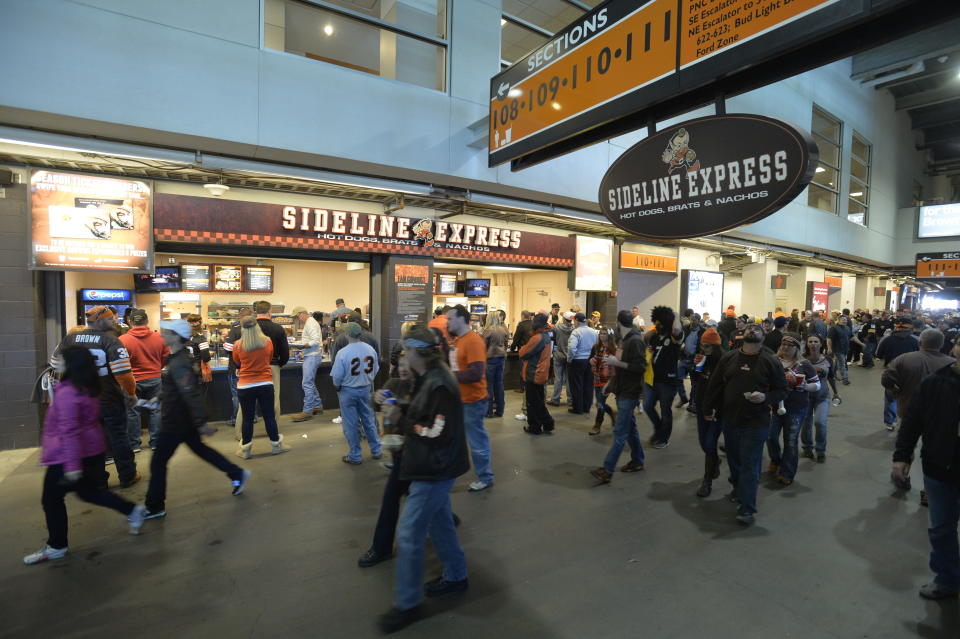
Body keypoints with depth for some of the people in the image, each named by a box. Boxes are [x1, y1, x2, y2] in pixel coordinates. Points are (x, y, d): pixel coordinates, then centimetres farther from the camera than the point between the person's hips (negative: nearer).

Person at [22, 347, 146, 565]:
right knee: (89, 491, 22)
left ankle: (56, 546, 25)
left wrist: (72, 465, -24)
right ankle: (132, 511, 20)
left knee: (51, 499, 11)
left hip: (69, 455, -8)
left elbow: (69, 431, -26)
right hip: (92, 449, 8)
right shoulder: (90, 387, 3)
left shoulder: (67, 392, -24)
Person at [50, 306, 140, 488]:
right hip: (110, 399, -5)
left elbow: (56, 364, 8)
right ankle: (128, 476, 17)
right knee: (119, 437, 8)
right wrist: (132, 393, -10)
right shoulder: (111, 341, -18)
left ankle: (97, 480, 23)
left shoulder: (70, 339, -1)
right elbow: (123, 372, -24)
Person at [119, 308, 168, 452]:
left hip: (133, 381, -2)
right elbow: (166, 358, 4)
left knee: (132, 411, 10)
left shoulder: (123, 340, -14)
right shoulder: (159, 338, -6)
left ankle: (134, 444, 18)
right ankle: (155, 442, 17)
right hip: (154, 379, 2)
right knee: (154, 410, 11)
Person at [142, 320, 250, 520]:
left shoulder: (179, 363, -26)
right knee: (199, 448, 20)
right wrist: (159, 397, 23)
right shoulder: (182, 356, 5)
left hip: (175, 422, -10)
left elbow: (190, 394, -28)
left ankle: (155, 507, 19)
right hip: (185, 419, 10)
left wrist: (202, 423, -27)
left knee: (158, 462, 4)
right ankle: (237, 474, 27)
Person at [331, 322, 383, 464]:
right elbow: (375, 371, 3)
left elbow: (337, 377, -14)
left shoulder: (342, 353, -20)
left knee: (351, 425, 8)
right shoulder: (370, 349, -7)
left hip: (348, 391, -4)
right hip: (366, 389, 4)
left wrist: (337, 388, 5)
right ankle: (376, 451, 28)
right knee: (369, 420, 18)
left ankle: (355, 456, 19)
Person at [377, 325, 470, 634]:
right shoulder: (428, 379, 6)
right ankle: (456, 576, 42)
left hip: (435, 470, -10)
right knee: (439, 522, 22)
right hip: (431, 468, 10)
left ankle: (407, 605, 19)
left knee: (409, 533, 1)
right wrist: (401, 412, 1)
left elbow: (440, 433, -26)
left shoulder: (439, 385, -25)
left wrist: (404, 423, -15)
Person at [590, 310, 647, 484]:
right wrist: (611, 381, 16)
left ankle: (607, 471, -6)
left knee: (620, 432, -7)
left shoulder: (635, 341, -18)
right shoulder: (625, 339, 11)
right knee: (629, 427, 18)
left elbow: (640, 367, -23)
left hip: (630, 393, -10)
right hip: (623, 390, 10)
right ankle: (637, 460, 31)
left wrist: (616, 362, -23)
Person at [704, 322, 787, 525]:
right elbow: (715, 385, 9)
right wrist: (708, 409, 13)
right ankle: (738, 488, 44)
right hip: (730, 419, 4)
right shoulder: (728, 358, 3)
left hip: (756, 423, -3)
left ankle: (747, 508, 8)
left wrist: (766, 398, -20)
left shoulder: (770, 361, -4)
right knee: (733, 459, 18)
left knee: (750, 465, -1)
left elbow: (781, 390, 0)